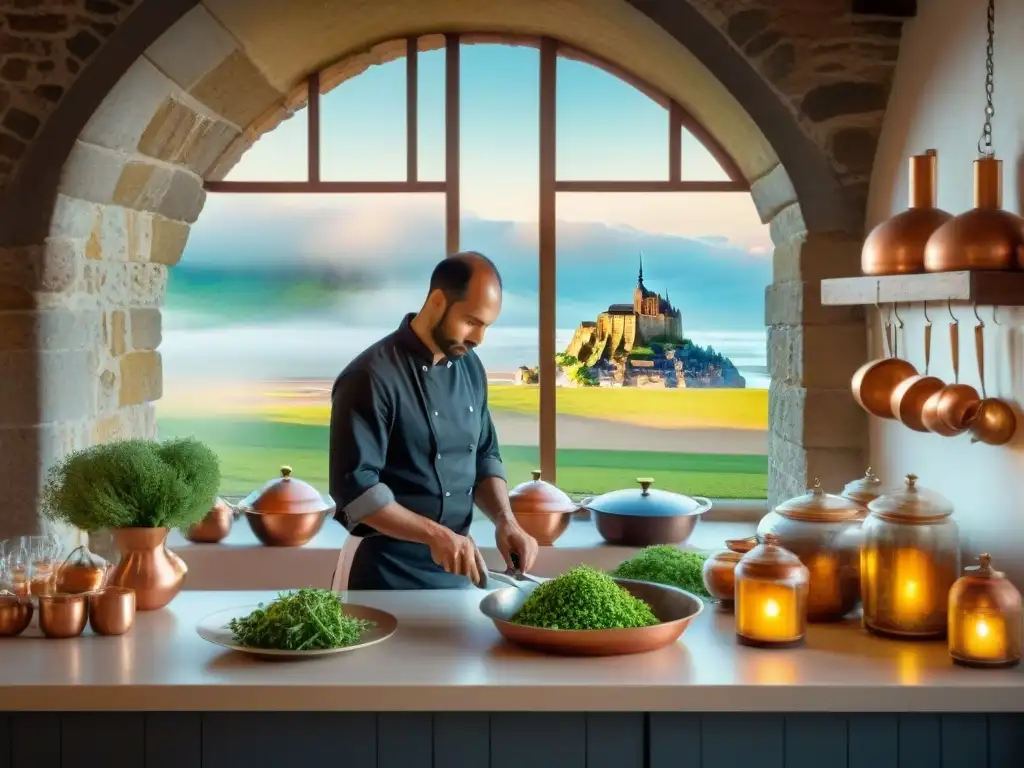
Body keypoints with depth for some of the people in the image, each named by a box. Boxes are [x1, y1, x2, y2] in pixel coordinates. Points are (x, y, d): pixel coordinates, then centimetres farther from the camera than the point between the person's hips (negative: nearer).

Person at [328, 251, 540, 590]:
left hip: (456, 569, 7)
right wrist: (434, 534, -27)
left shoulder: (470, 368, 5)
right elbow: (354, 487, -21)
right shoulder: (372, 376, -18)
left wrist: (505, 520, -5)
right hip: (388, 571, -7)